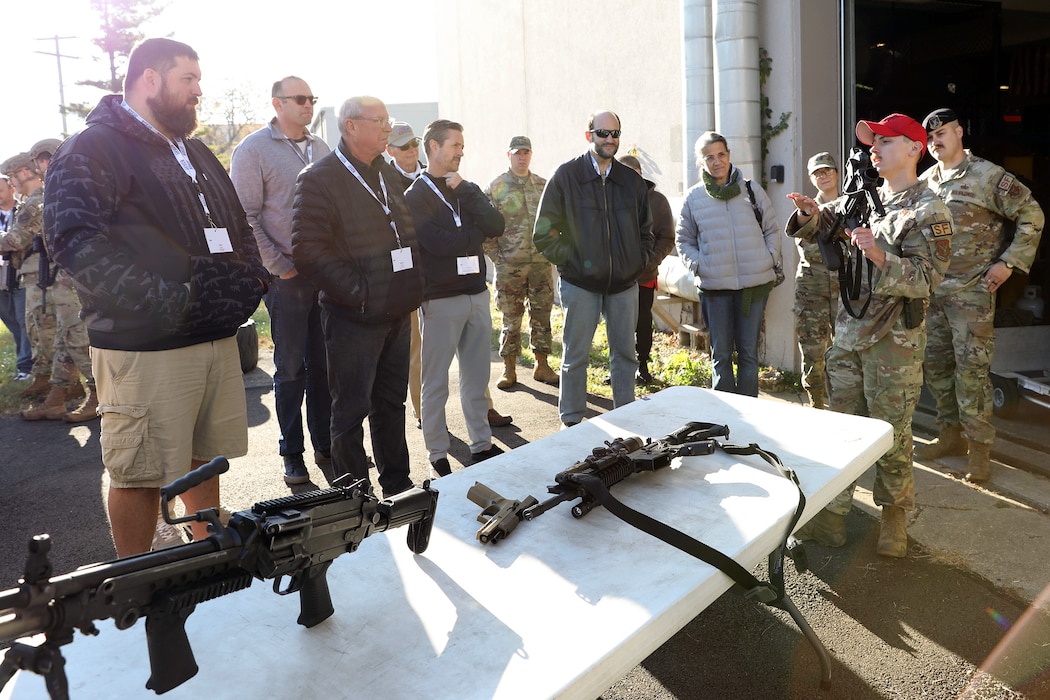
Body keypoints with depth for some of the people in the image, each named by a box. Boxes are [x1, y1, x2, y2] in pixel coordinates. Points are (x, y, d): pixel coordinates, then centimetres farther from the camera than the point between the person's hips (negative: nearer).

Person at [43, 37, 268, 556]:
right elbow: (76, 239, -20)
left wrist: (252, 278, 8)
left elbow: (237, 226, 28)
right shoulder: (94, 149, -7)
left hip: (217, 336, 8)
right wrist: (162, 298, -27)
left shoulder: (196, 153, 20)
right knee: (142, 474, 1)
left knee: (204, 461, 18)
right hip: (145, 347, -8)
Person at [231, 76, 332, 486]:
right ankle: (293, 455, 14)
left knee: (325, 363, 8)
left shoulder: (321, 149, 15)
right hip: (287, 277, -5)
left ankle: (326, 446, 19)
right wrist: (277, 265, -12)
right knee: (291, 367, 2)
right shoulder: (253, 150, -2)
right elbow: (246, 216, -8)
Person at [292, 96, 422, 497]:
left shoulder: (387, 173, 14)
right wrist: (358, 291, -18)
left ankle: (398, 486, 31)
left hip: (397, 313, 7)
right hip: (354, 319, -7)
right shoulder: (319, 179, -10)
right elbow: (307, 250, -19)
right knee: (352, 410, 3)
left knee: (392, 403, 17)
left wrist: (412, 288, 11)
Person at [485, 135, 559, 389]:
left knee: (542, 316, 8)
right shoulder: (495, 188, -1)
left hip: (541, 263, 3)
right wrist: (496, 257, -6)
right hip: (509, 266, -3)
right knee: (511, 319, 2)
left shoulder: (543, 185, 9)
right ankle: (509, 369, 13)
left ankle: (542, 366, 19)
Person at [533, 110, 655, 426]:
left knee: (625, 353, 12)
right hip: (580, 284, -4)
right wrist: (570, 259, -10)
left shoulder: (632, 180, 9)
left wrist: (640, 261, 5)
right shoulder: (566, 176, -3)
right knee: (575, 355, 5)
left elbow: (646, 231, 18)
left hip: (624, 284, 4)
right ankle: (571, 420, 18)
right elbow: (544, 234, -4)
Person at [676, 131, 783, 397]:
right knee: (721, 355, 5)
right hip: (714, 286, 0)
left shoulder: (752, 190, 6)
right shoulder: (694, 197, 5)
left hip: (754, 283, 1)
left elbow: (772, 230, 12)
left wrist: (770, 261, -1)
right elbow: (683, 240, 11)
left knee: (749, 353, 8)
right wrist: (698, 266, -4)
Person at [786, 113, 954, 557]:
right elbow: (819, 229, 18)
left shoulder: (928, 211, -8)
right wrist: (812, 215, -5)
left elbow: (926, 279, -15)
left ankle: (893, 516, 25)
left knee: (891, 433, 5)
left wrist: (882, 258, -31)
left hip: (895, 340, -6)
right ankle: (831, 516, 19)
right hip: (848, 332, 6)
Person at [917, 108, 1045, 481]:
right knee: (935, 362, 10)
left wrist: (1009, 262, -9)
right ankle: (950, 434, 24)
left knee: (971, 366, -6)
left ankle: (978, 445, 4)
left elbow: (1031, 216, -4)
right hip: (931, 290, 6)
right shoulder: (924, 183, 11)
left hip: (972, 291, -6)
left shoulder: (989, 176, -5)